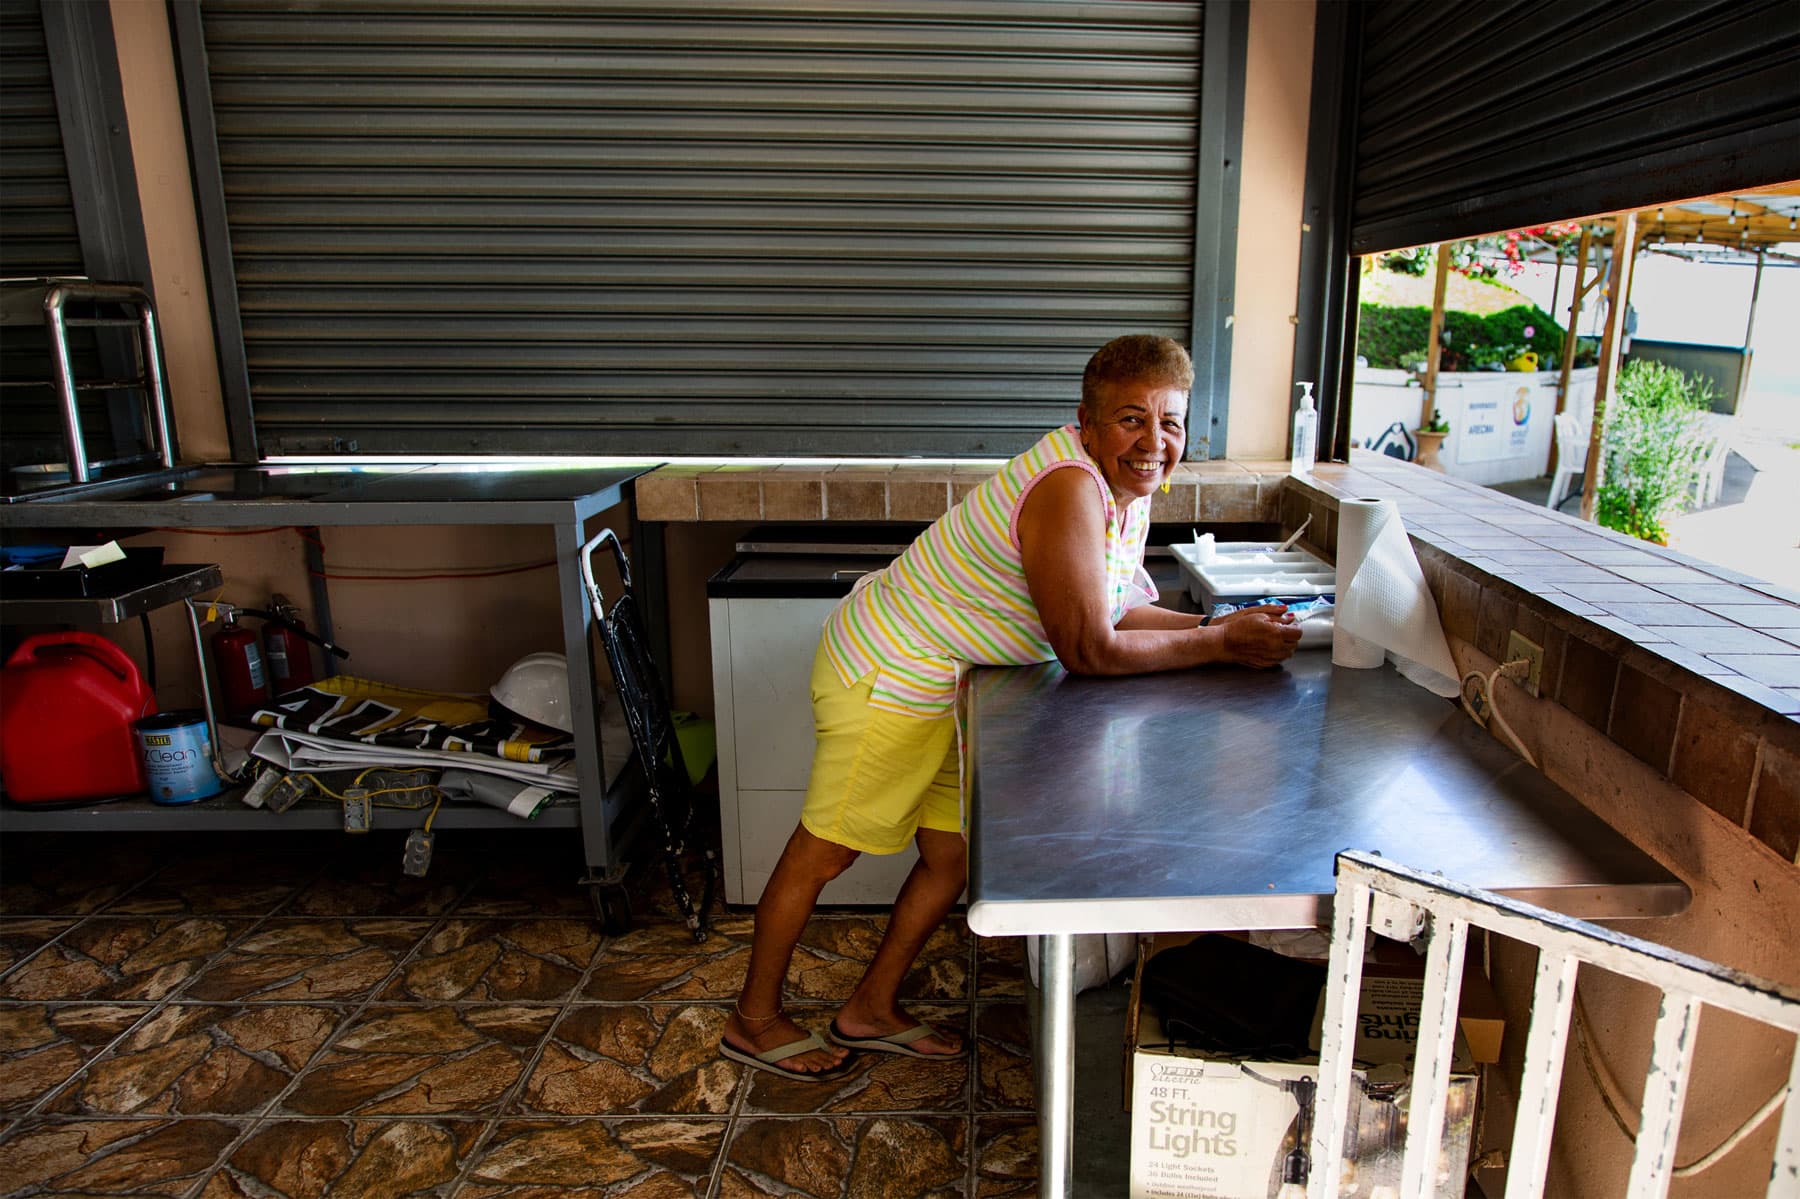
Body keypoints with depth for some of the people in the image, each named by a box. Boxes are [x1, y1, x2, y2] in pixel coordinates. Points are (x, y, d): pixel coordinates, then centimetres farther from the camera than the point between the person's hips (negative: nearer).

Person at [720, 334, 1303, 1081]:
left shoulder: (1127, 486, 2)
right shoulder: (1068, 490, -29)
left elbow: (1117, 612, 6)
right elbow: (1089, 650, -27)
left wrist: (1212, 624, -7)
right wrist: (1218, 646, -19)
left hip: (945, 691, 10)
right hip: (889, 678, -9)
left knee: (954, 855, 14)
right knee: (823, 852, 6)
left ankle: (871, 1011, 33)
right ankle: (754, 1021, 26)